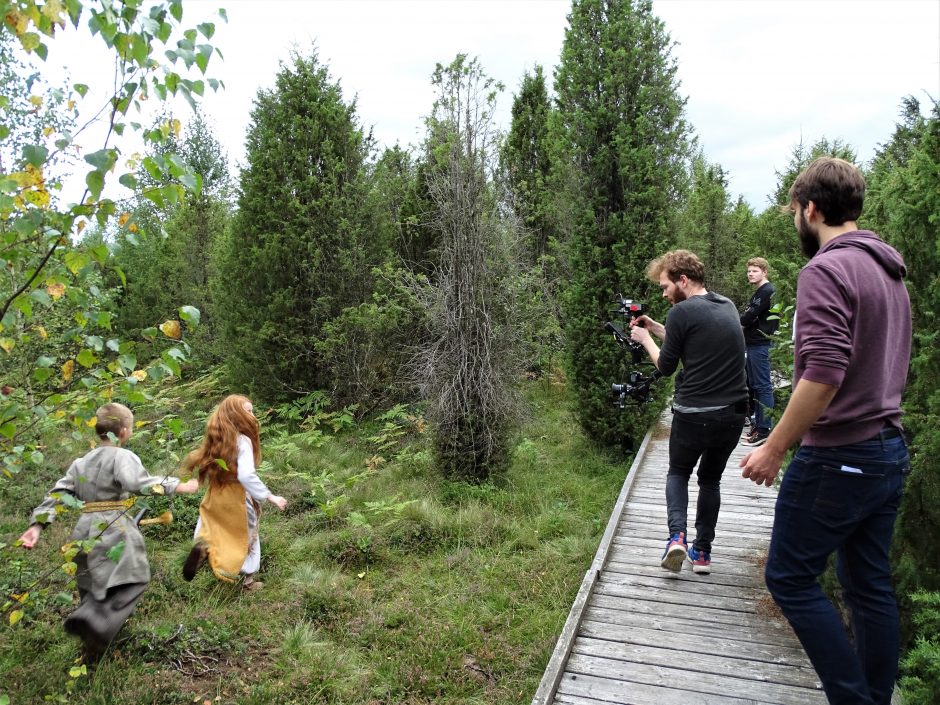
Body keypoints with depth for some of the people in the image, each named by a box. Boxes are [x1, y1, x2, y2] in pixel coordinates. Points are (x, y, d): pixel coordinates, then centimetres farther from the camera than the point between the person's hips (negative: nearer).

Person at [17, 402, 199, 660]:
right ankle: (95, 622, -30)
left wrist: (37, 525, 10)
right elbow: (137, 483, -25)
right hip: (114, 530, -8)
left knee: (93, 587, 20)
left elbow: (58, 494, 11)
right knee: (130, 582, -9)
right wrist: (176, 486, -24)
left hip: (84, 530, 8)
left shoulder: (80, 463, 17)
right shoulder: (122, 456, -6)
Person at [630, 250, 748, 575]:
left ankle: (677, 534, 0)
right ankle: (703, 551, 23)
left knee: (678, 473, 19)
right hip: (733, 413, 5)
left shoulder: (681, 312, -11)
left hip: (693, 414, -5)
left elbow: (666, 365, -2)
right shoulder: (727, 306, 10)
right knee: (710, 479, 22)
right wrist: (655, 327, 20)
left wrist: (645, 339, 14)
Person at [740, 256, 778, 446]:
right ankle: (758, 422, 20)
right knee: (753, 385, 13)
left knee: (762, 386, -8)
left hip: (760, 345, -10)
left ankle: (764, 429, -6)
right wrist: (739, 325, 1)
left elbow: (750, 316, -18)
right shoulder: (759, 292, 20)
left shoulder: (767, 291, -12)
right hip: (753, 344, 10)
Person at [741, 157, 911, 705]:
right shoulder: (890, 271, 13)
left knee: (790, 578, 4)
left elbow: (824, 374, -25)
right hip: (889, 453, 9)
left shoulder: (826, 269, -16)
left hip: (838, 458, -9)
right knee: (871, 586, 16)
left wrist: (774, 449, -18)